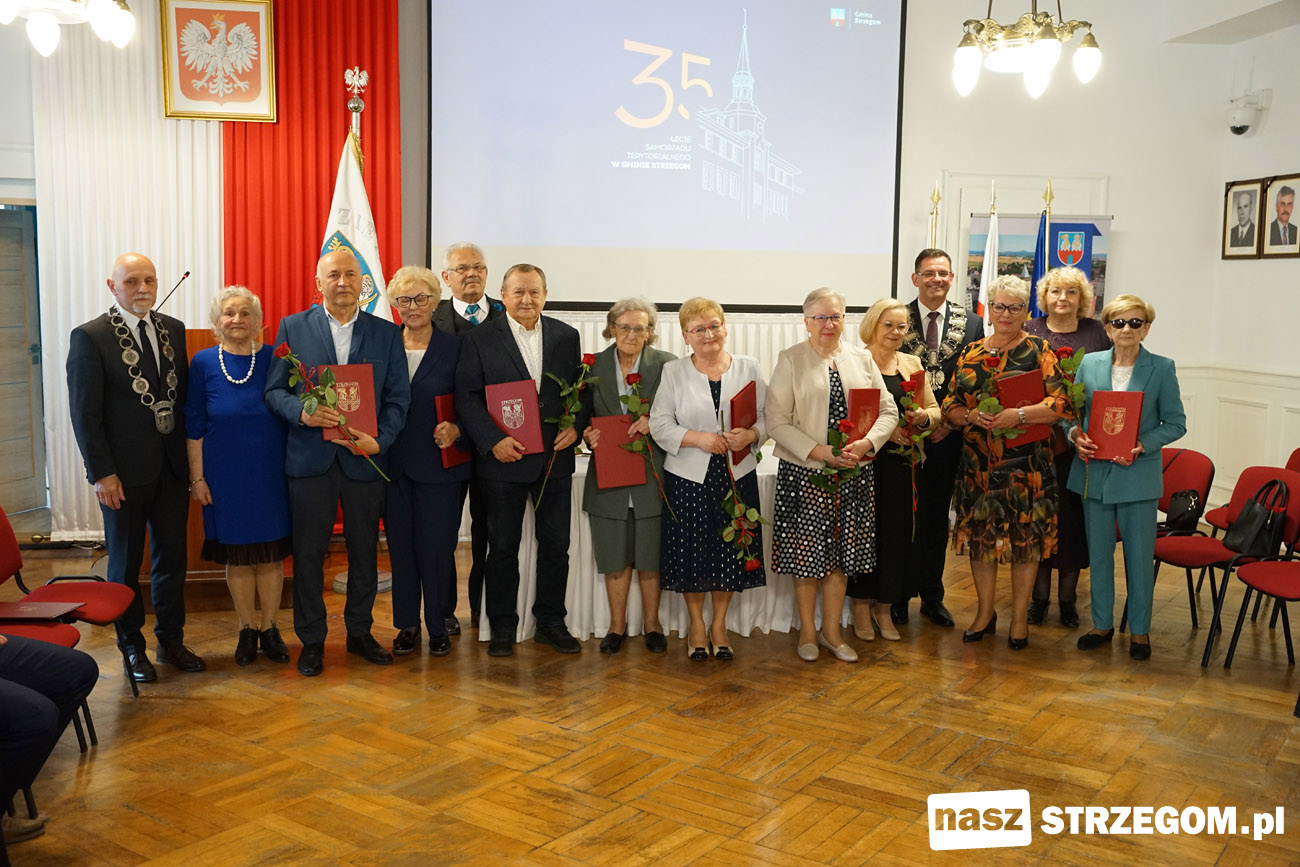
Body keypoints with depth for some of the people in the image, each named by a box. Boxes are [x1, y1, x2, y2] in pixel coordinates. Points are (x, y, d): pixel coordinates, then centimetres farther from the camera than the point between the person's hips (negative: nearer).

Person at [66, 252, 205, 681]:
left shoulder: (173, 329, 6)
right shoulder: (90, 337, -9)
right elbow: (84, 413, -11)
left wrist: (190, 453, 5)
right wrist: (102, 473, -13)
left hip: (172, 468, 5)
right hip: (123, 472, -4)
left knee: (173, 558, 13)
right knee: (125, 564, 10)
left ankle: (171, 640, 29)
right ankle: (132, 647, 26)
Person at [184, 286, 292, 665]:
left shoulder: (273, 359, 0)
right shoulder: (204, 363, -1)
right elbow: (194, 427, 2)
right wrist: (197, 478, -1)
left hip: (269, 473, 0)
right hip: (225, 475, 0)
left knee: (271, 553, 7)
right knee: (237, 555, 8)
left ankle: (270, 630, 22)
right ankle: (247, 631, 23)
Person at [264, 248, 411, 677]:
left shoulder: (387, 333, 5)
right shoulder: (292, 327, 3)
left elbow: (398, 397, 2)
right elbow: (274, 389, 1)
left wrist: (380, 440, -14)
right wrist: (303, 413, -19)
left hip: (365, 459, 1)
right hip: (310, 459, -1)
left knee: (364, 551, 11)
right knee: (308, 552, 6)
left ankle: (360, 632, 27)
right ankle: (311, 640, 20)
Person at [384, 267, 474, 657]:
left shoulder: (454, 348, 0)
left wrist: (455, 428, -18)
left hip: (439, 464, -2)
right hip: (393, 463, 2)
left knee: (437, 548, 2)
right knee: (400, 546, 9)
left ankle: (439, 626, 18)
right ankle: (407, 624, 23)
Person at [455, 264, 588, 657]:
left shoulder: (566, 336, 6)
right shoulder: (480, 339, -3)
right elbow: (467, 397, -6)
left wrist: (576, 426, -7)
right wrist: (493, 441, -17)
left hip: (554, 458, 3)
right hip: (504, 458, -3)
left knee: (556, 545, 9)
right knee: (503, 548, 7)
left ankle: (550, 623, 24)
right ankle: (502, 628, 20)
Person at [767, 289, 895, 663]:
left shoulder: (861, 358, 9)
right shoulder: (790, 360, -2)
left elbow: (887, 412, 7)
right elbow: (777, 421, -9)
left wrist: (865, 443, -12)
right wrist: (819, 451, -19)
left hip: (854, 474, 3)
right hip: (805, 473, -3)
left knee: (842, 553, 10)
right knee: (807, 553, 4)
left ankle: (831, 630, 26)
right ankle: (808, 631, 22)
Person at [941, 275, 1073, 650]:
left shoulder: (1039, 350, 0)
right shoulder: (971, 352, 10)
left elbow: (1062, 404, -9)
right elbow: (950, 404, 9)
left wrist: (1020, 415, -21)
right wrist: (973, 416, -11)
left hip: (1026, 463, -3)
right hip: (978, 462, 3)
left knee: (1024, 536, 4)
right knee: (979, 533, 9)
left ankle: (1020, 617, 18)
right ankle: (985, 612, 26)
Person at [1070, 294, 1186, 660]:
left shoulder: (1162, 368, -2)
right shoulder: (1090, 363, 5)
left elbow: (1175, 423, -1)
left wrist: (1143, 446, -16)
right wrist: (1076, 436, -11)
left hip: (1138, 475, -3)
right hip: (1094, 473, 3)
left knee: (1139, 555, 5)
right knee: (1098, 552, 12)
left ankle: (1139, 629, 21)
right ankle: (1102, 623, 27)